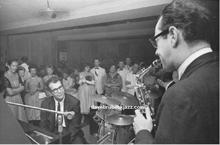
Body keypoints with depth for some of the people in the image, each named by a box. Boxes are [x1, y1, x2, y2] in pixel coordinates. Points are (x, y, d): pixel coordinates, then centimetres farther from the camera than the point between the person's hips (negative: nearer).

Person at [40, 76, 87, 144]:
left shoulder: (74, 102, -10)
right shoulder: (45, 103, -2)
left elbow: (75, 126, -8)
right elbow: (44, 125, 2)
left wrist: (66, 138, -21)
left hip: (70, 134, -2)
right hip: (53, 135, 3)